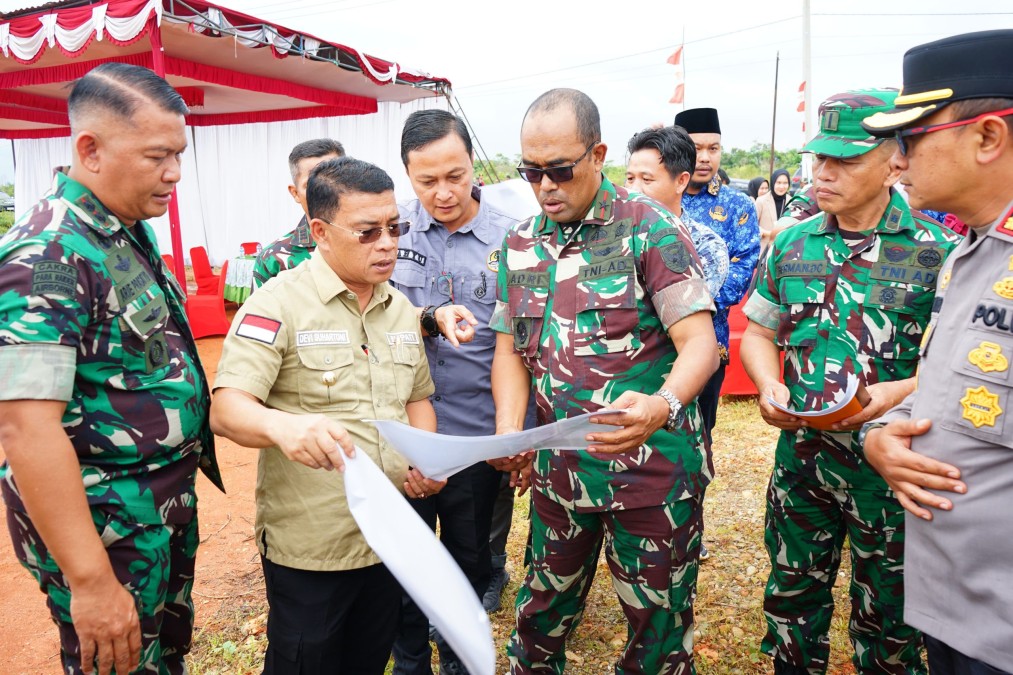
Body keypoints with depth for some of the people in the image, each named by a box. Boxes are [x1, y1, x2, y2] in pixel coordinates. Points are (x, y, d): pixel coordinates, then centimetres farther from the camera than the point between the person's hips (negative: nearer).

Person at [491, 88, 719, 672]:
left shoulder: (651, 229, -10)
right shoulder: (520, 244, 6)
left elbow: (700, 341, -15)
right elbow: (511, 348, 9)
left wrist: (662, 406, -36)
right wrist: (509, 429, -9)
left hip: (651, 468, -4)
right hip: (558, 467, 5)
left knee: (658, 623, 11)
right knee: (546, 606, 20)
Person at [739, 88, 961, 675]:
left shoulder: (937, 251, -9)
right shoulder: (793, 245, 4)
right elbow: (758, 331, 10)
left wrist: (892, 394, -24)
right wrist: (769, 385, -8)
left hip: (888, 465, -3)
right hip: (801, 453, 4)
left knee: (888, 625, 15)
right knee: (792, 598, 20)